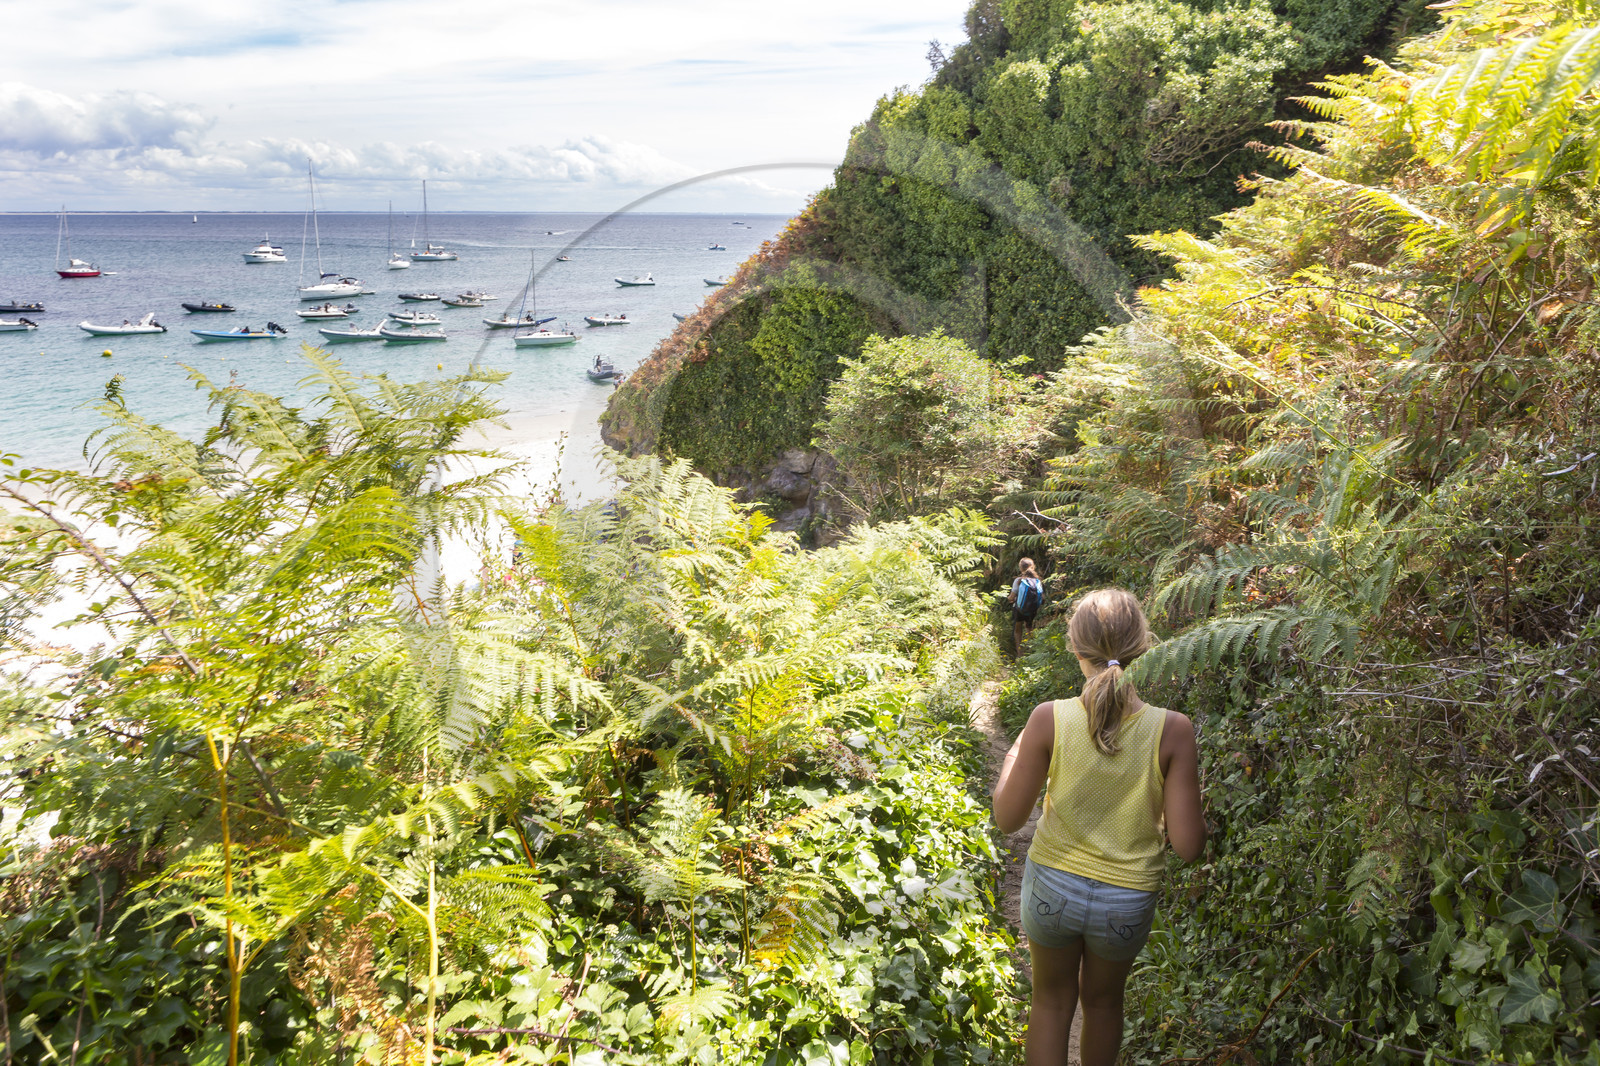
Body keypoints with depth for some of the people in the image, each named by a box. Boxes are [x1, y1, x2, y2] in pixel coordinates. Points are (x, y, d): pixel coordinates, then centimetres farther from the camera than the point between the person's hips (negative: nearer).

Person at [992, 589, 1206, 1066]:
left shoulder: (1049, 719, -20)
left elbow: (1008, 818, -11)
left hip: (1052, 885, 0)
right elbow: (1187, 845, -15)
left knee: (1052, 1000, 25)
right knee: (1102, 1000, 29)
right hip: (1126, 901, 1)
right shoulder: (1172, 730, -19)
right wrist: (1192, 804, 6)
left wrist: (1013, 758, 7)